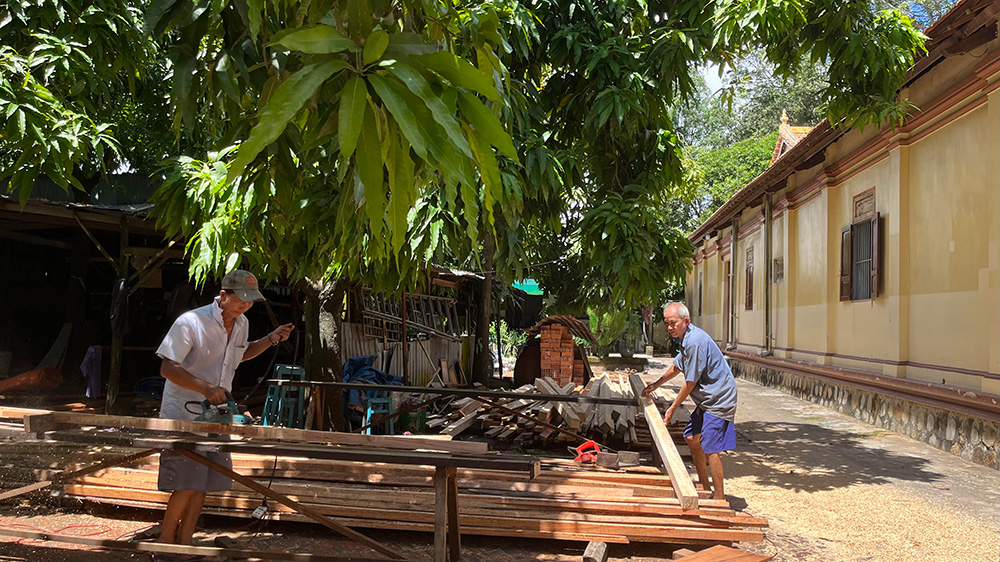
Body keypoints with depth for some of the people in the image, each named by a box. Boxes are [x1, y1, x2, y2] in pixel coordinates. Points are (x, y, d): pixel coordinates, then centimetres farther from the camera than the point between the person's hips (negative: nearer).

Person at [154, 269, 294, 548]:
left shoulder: (242, 324, 3)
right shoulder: (191, 322, -19)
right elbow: (167, 368, -21)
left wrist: (270, 340, 8)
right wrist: (205, 387, -34)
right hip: (183, 414, -7)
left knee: (203, 484, 10)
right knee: (186, 486, -8)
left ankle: (184, 543, 22)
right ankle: (164, 544, 9)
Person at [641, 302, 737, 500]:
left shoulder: (696, 342, -25)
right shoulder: (686, 339, 8)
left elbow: (690, 383, -19)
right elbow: (677, 366, 26)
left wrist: (672, 409, -10)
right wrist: (655, 385, 34)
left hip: (718, 399, -11)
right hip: (707, 400, 11)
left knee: (709, 448, -11)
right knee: (692, 438, 16)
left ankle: (720, 498, -1)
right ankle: (705, 488, 26)